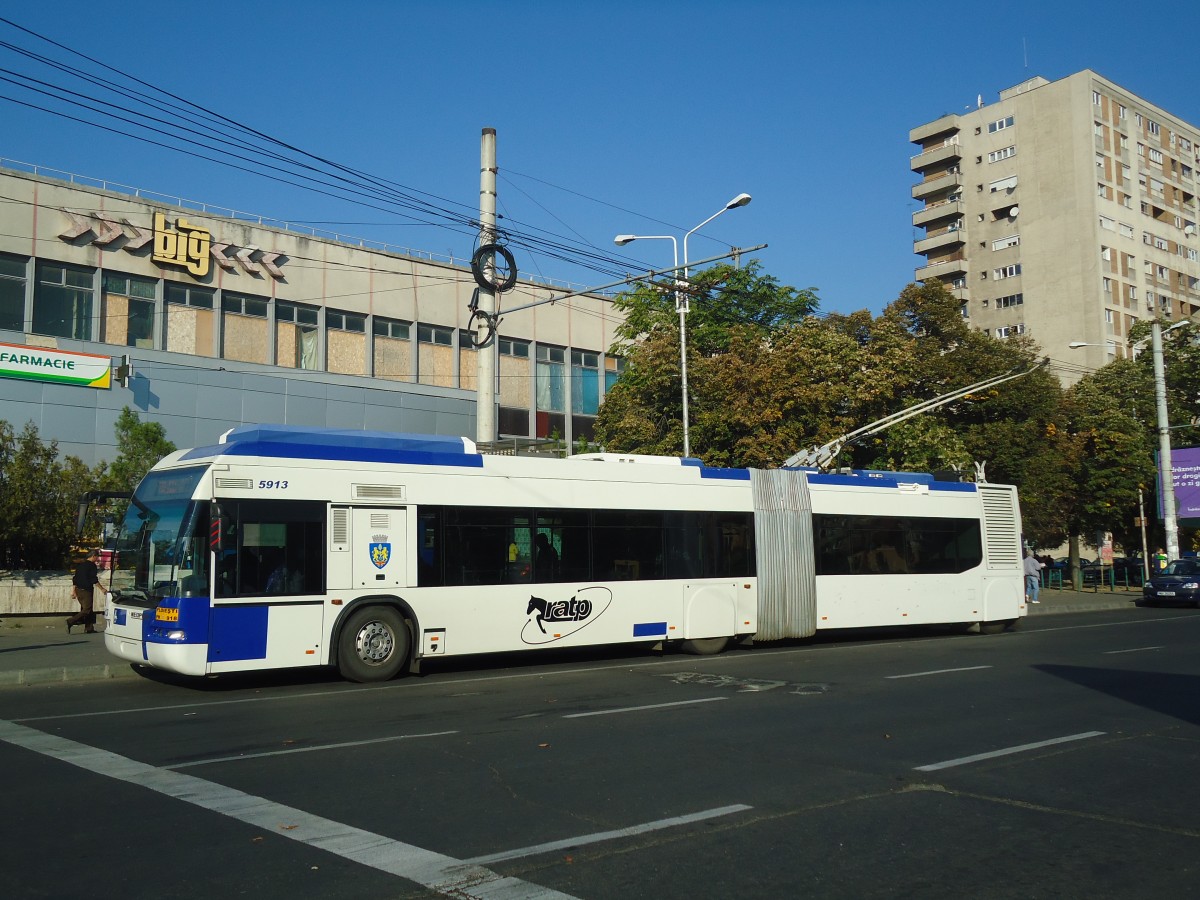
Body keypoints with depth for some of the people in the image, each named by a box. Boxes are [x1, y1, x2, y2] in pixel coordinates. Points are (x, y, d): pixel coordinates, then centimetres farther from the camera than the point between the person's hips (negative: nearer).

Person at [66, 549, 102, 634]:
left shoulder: (80, 565, 15)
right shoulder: (92, 565, -9)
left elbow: (74, 578, 16)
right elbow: (94, 579, -14)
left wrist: (73, 591, 20)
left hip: (78, 590, 8)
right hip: (86, 590, -8)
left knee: (84, 608, 13)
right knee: (86, 610, -6)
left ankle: (89, 628, 12)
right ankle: (70, 621, -19)